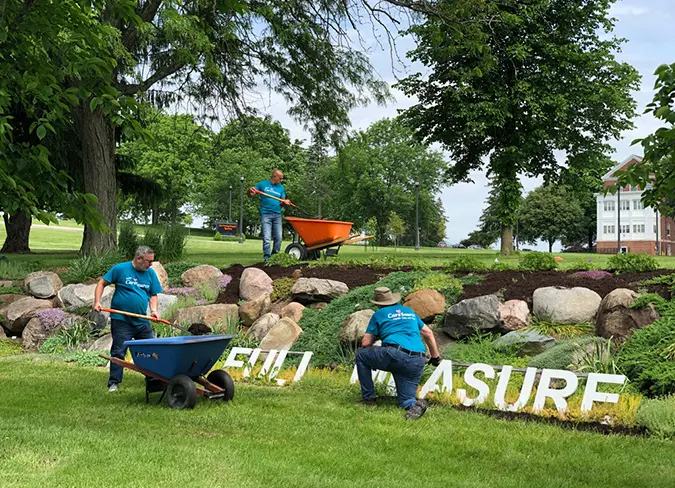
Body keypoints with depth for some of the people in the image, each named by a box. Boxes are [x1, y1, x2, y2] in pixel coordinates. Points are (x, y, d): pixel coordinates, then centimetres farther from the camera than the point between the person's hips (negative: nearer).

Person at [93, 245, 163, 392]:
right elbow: (102, 283, 0)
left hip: (142, 321, 4)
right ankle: (114, 383, 9)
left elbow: (153, 295, 10)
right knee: (119, 352, -1)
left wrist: (154, 310, -8)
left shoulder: (150, 273, 6)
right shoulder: (120, 269, -6)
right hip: (121, 320, -4)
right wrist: (97, 302, -12)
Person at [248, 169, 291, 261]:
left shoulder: (281, 188, 13)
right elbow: (250, 195, 6)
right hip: (266, 214, -4)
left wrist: (285, 202, -9)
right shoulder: (263, 184, 3)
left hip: (277, 215, 4)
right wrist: (250, 191, -17)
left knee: (278, 237, 2)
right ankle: (267, 258, -5)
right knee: (266, 238, -9)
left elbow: (282, 201, 15)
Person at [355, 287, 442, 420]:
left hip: (394, 355, -5)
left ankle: (369, 398, 15)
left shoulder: (379, 314, 14)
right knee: (406, 400, 15)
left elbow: (365, 343, 13)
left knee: (361, 355, 19)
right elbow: (428, 334, 33)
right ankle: (415, 405, -22)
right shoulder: (410, 312, 29)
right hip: (417, 363, 5)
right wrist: (436, 357, 42)